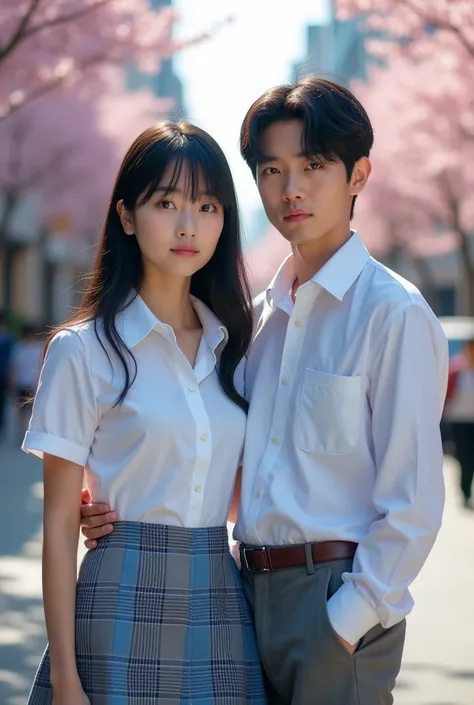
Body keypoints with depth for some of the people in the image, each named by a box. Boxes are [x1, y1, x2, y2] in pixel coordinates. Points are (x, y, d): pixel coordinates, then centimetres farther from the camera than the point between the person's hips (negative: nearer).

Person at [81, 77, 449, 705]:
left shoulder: (394, 312, -9)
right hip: (254, 591, 6)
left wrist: (347, 620, -14)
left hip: (337, 590, -6)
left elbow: (413, 504, -12)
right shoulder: (262, 314, 12)